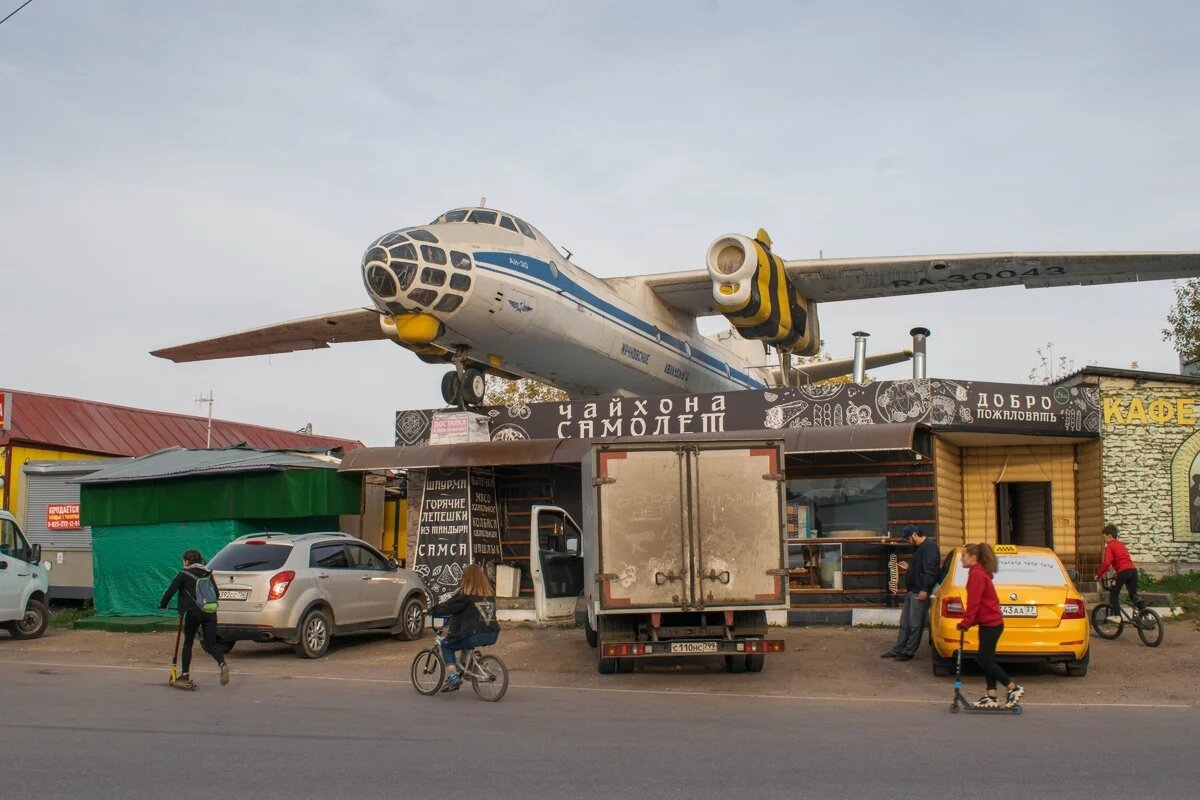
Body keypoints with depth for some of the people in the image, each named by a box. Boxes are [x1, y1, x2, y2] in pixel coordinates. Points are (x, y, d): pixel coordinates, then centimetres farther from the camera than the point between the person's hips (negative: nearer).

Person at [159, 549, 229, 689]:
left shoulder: (184, 574, 2)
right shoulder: (208, 574, 15)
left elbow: (171, 590, -1)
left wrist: (163, 604, 14)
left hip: (193, 613, -3)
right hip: (210, 613, 3)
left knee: (188, 643, 12)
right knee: (211, 644, 3)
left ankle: (184, 676, 14)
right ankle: (222, 664, -25)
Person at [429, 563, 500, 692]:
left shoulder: (465, 594, -5)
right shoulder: (490, 594, 14)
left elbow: (448, 607, -1)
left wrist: (430, 611, 16)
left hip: (475, 635, -7)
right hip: (492, 636, 7)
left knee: (446, 646, 14)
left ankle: (453, 676, -1)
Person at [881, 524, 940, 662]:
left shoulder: (929, 547, -14)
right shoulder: (920, 548, 20)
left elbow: (930, 570, -22)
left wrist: (925, 589, -25)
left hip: (920, 593, -11)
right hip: (911, 591, 11)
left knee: (915, 624, -3)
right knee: (904, 622, 13)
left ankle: (909, 652, 3)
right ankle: (898, 650, 19)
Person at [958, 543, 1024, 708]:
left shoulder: (976, 574, -16)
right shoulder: (980, 572, 16)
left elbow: (973, 601, -21)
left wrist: (966, 622, -18)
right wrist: (968, 621, 19)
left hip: (990, 624, -10)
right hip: (991, 622, 10)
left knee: (984, 661, -6)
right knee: (986, 660, 10)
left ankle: (1014, 688, 1)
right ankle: (991, 697, 11)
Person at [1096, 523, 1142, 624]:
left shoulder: (1110, 546, 0)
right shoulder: (1121, 544, 25)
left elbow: (1107, 562, -11)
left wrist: (1099, 574, -2)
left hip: (1123, 571, -7)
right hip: (1133, 569, 7)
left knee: (1113, 593, 4)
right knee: (1134, 595, 16)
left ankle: (1116, 615, -6)